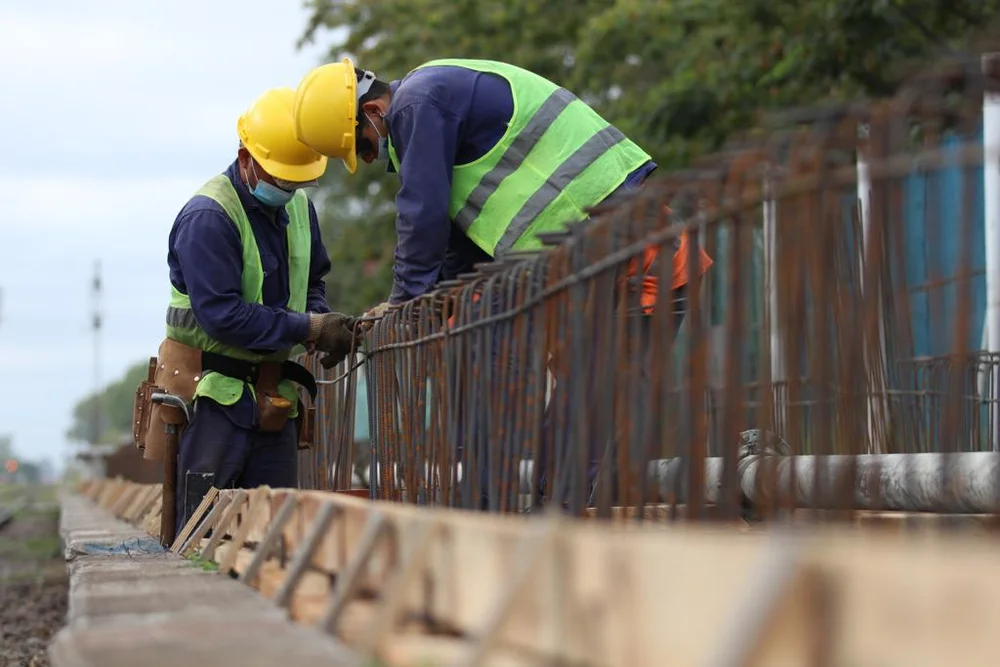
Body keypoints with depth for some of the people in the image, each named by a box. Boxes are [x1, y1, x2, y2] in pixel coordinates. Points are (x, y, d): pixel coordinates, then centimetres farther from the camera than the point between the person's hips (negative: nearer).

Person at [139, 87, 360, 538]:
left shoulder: (298, 207, 9)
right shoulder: (207, 217, -16)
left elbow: (312, 281, 22)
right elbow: (221, 314, -22)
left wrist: (322, 322, -1)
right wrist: (308, 328, -20)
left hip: (273, 397, 7)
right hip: (214, 394, -7)